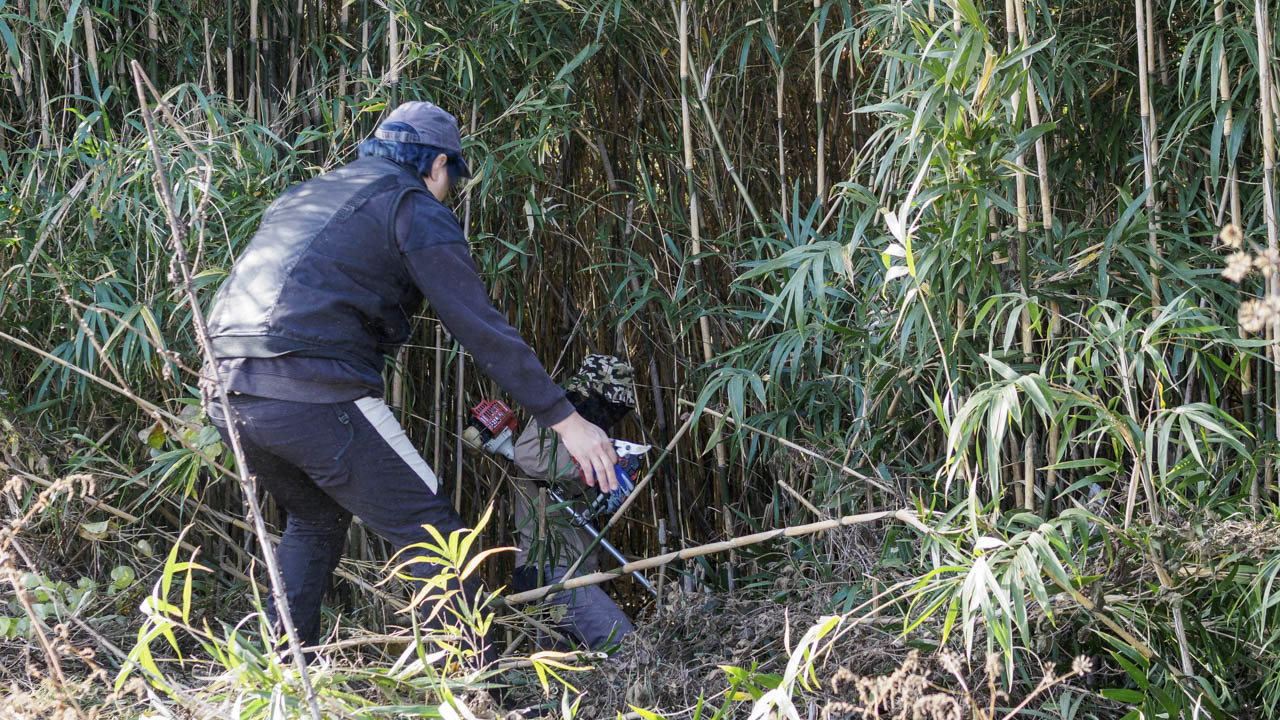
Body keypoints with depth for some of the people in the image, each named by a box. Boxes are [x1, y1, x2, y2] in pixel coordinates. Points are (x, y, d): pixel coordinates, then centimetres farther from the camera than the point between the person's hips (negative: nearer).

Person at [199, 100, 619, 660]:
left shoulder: (302, 196, 29)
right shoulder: (415, 207, 5)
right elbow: (480, 327, -3)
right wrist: (567, 420, -3)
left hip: (229, 392, 8)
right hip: (314, 396, -8)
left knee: (314, 521, 30)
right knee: (431, 533, 1)